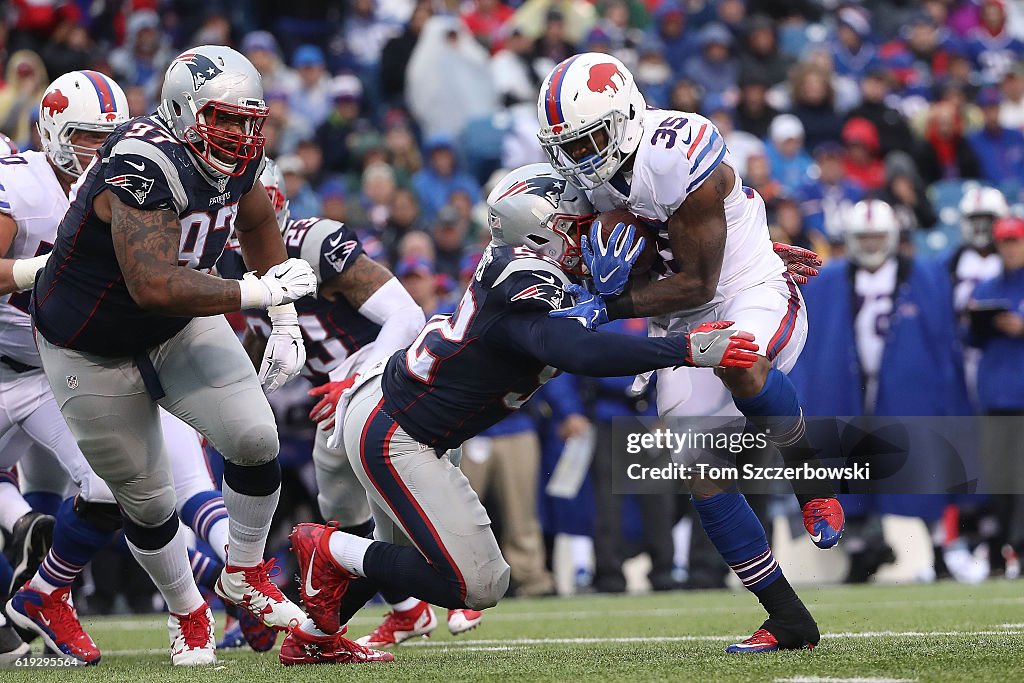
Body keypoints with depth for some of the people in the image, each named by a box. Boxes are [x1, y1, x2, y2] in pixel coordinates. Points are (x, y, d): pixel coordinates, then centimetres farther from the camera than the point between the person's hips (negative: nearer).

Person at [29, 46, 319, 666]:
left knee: (254, 436, -13)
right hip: (94, 352, -6)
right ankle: (189, 615, 29)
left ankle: (246, 576, 11)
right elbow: (156, 286, -42)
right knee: (145, 497, 5)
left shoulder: (236, 159, -10)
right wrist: (259, 292, -34)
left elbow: (258, 225, 13)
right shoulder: (143, 166, -36)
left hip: (182, 328, 6)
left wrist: (287, 327, 8)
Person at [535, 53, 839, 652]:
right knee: (701, 472, -3)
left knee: (738, 364, -42)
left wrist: (606, 307, -26)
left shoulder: (680, 158, -27)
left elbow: (697, 283, -23)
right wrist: (616, 267, -9)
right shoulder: (589, 169, -3)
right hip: (679, 322, 7)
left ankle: (809, 471, -13)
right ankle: (789, 621, 6)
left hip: (753, 295, -7)